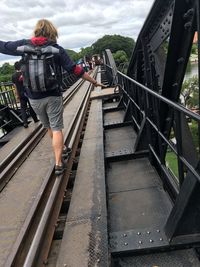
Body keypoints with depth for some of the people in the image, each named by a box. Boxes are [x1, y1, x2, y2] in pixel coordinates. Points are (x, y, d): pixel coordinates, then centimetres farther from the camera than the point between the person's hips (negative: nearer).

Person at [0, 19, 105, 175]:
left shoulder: (24, 45, 0)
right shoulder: (57, 49, -5)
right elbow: (75, 70, -10)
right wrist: (94, 82, -3)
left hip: (34, 98, 3)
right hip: (53, 96, -2)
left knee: (49, 127, 21)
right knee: (56, 129, 3)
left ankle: (61, 148, 43)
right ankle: (58, 163, 1)